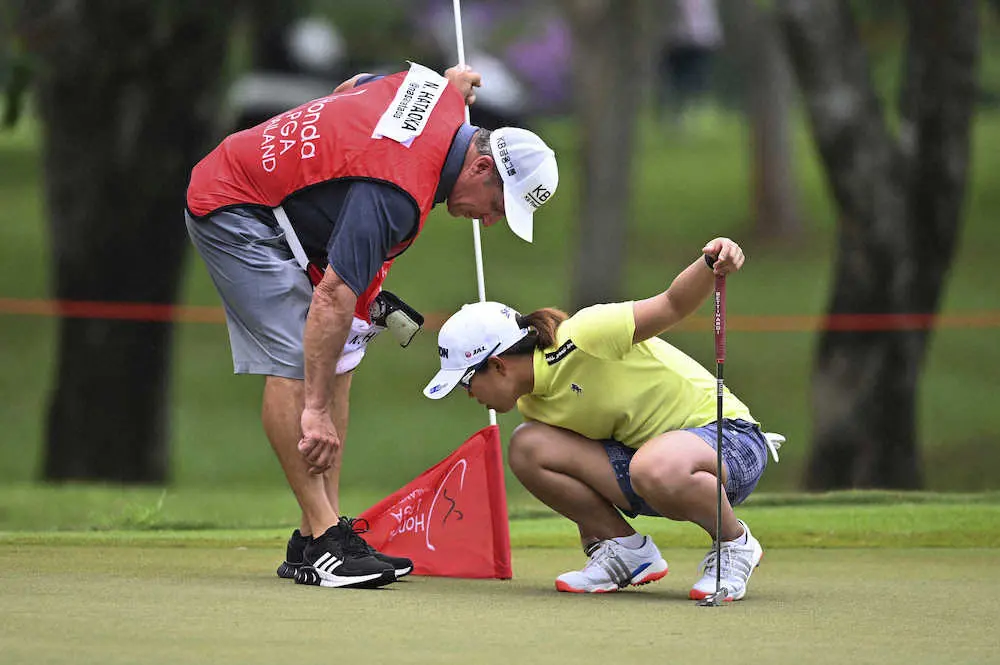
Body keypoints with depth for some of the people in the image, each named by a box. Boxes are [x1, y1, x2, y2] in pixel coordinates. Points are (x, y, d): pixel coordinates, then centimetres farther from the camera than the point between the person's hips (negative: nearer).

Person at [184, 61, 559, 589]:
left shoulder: (439, 91, -6)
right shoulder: (397, 195, -32)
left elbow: (351, 89, 14)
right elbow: (333, 296, -33)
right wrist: (316, 411, -31)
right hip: (233, 212, -10)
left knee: (336, 361, 3)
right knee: (296, 362, -19)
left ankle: (314, 540, 0)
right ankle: (322, 538, -20)